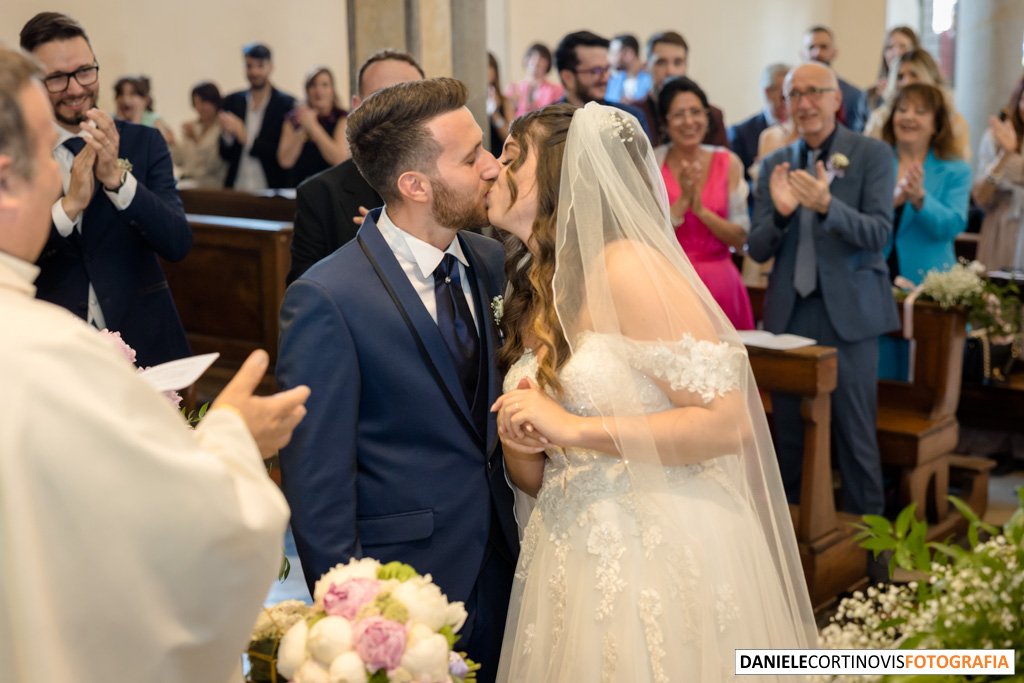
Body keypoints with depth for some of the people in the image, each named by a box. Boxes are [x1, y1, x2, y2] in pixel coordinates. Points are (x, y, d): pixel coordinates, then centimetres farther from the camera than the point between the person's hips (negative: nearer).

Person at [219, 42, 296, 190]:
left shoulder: (287, 104, -4)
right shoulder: (232, 102, 7)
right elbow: (225, 154, 8)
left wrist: (247, 139, -14)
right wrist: (228, 134, -11)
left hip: (271, 190, -3)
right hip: (236, 190, 3)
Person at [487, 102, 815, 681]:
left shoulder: (627, 266, -14)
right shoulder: (529, 295, 9)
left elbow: (730, 422, -20)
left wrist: (573, 428, -20)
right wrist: (519, 439, -9)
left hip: (658, 556, -7)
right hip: (572, 561, 7)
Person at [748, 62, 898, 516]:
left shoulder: (872, 155, -1)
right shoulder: (774, 165, 9)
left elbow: (879, 233, -11)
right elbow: (757, 249, 6)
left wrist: (827, 205, -28)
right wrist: (781, 211, -15)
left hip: (848, 312, -3)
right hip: (789, 313, 4)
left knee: (854, 432, 0)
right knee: (789, 432, 10)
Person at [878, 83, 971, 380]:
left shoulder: (955, 172, 5)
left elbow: (952, 226, -9)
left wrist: (920, 198, -27)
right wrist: (891, 201, -23)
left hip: (927, 287, -1)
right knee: (879, 374, 4)